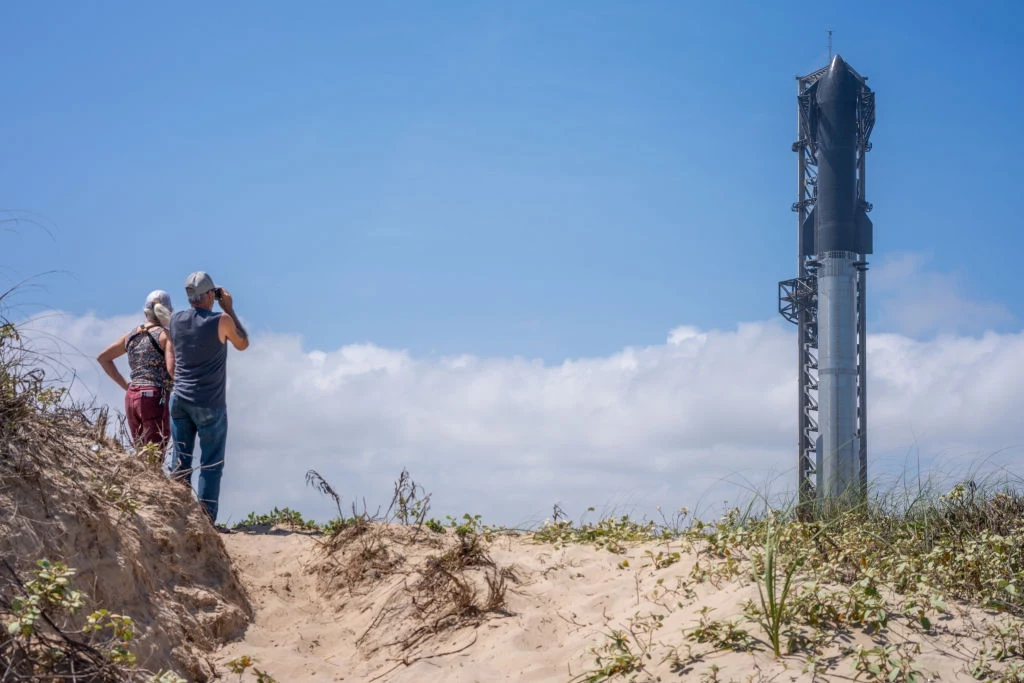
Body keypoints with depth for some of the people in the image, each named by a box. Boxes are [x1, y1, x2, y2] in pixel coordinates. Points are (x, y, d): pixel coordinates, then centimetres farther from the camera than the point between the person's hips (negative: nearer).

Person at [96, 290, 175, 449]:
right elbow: (172, 369, -19)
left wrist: (125, 385, 17)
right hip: (154, 399, -7)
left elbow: (102, 357, 22)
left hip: (132, 398, 7)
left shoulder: (132, 335, 13)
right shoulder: (165, 335, -6)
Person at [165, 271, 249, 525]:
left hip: (180, 399, 4)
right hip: (210, 404, -4)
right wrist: (230, 310, 9)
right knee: (211, 464, 1)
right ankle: (205, 520, -3)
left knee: (180, 461, 8)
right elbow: (243, 344, 8)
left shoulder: (176, 320, 2)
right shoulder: (221, 321, -11)